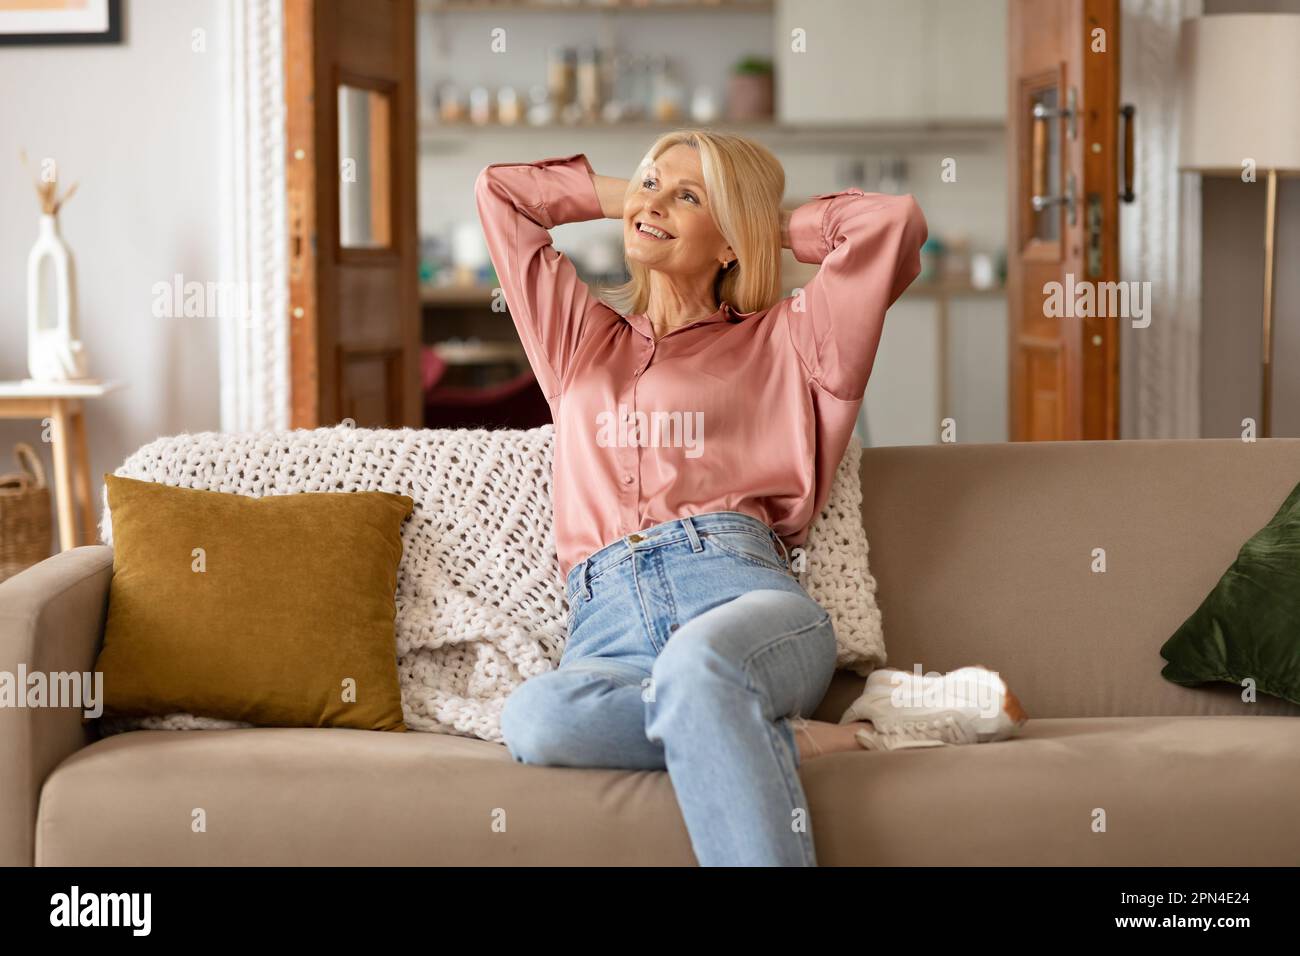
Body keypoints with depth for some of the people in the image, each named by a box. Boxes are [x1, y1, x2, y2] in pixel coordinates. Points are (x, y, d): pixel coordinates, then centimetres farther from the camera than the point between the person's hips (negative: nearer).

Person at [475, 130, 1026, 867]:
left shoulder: (776, 342, 23)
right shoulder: (582, 339, 33)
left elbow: (893, 222, 12)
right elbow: (499, 189, 37)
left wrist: (779, 224, 26)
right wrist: (617, 194, 40)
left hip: (740, 589, -2)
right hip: (609, 627, 2)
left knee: (696, 662, -42)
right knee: (532, 717, -36)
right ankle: (826, 736, -29)